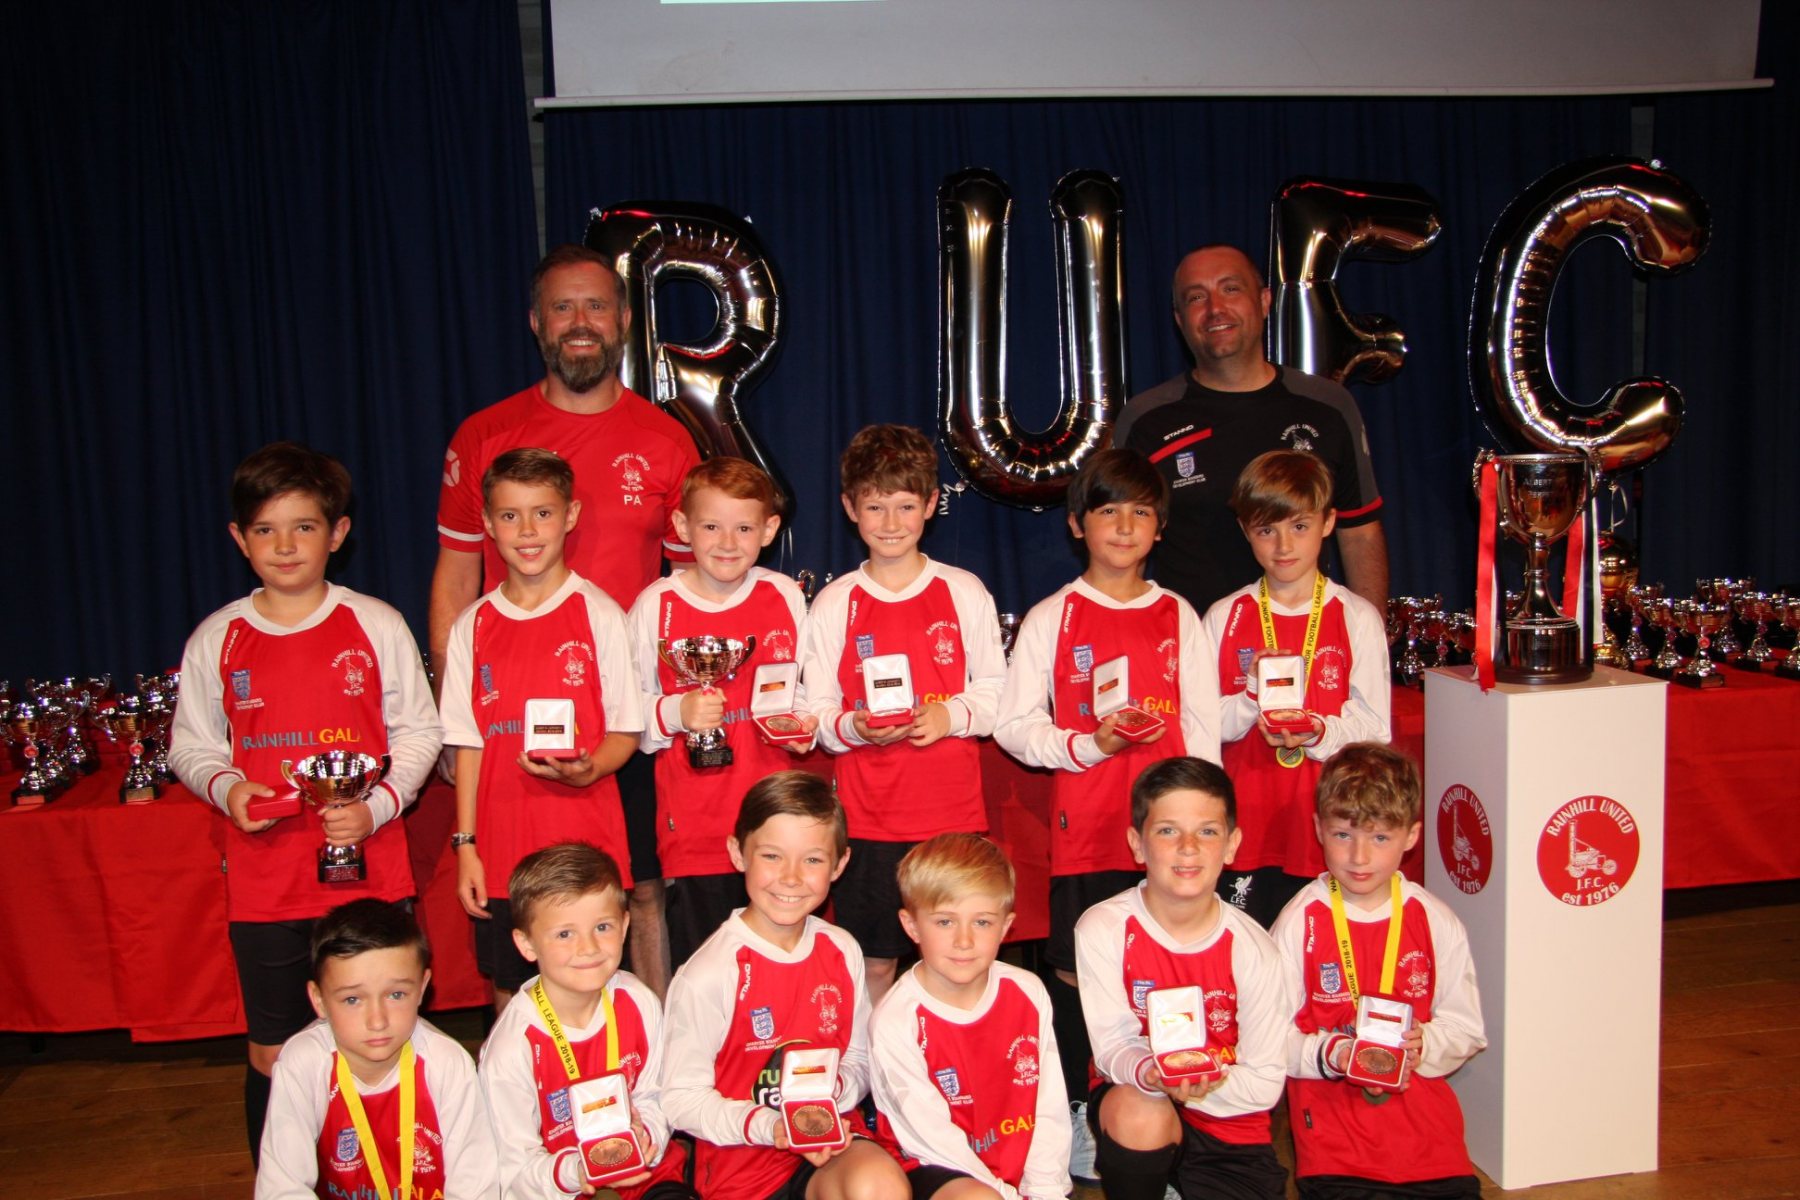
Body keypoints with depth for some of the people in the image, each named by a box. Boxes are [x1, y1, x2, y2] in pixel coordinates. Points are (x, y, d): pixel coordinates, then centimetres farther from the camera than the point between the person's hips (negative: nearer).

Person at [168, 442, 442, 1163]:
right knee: (273, 1057, 9)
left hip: (369, 872, -1)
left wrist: (377, 804, -12)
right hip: (263, 885, 1)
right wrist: (225, 788, -9)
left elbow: (419, 731, 3)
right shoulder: (216, 640, 3)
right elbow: (190, 745, 11)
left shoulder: (376, 626, -1)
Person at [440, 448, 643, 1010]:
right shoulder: (473, 626, 6)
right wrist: (465, 844, 3)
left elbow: (626, 731, -1)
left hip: (586, 842, -3)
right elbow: (469, 743, 8)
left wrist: (586, 770, -21)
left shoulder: (599, 615, -3)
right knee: (509, 995, 9)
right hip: (502, 847, 3)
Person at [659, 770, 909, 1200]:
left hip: (831, 1145, 5)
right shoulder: (709, 974, -15)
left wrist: (837, 1089, -9)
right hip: (745, 1165, -4)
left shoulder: (842, 951, 1)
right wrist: (768, 1126, -22)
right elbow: (682, 1100, -10)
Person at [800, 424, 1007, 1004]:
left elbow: (997, 690, 7)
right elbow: (817, 712, 4)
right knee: (875, 962, 7)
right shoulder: (835, 603, 2)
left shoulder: (964, 592, 3)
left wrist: (952, 715, -12)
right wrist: (854, 727, -17)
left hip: (953, 809, 0)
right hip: (868, 811, 0)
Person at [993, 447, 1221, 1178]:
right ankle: (1069, 1114, 20)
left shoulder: (1179, 618, 8)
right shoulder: (1051, 618, 2)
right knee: (1075, 969, 4)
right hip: (1085, 828, -1)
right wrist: (1088, 744, -15)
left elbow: (1203, 730, 7)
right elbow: (1013, 725, -1)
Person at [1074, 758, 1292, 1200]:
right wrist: (1150, 1074, -33)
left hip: (1228, 1123, 1)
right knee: (1140, 1113, -32)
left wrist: (1197, 1084, -24)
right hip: (1132, 1101, -1)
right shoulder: (1103, 930, -13)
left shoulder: (1253, 951, -11)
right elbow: (1112, 1045, -13)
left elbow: (1265, 1083, -9)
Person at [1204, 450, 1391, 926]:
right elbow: (1208, 726, 2)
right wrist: (1254, 695, -17)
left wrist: (1317, 734, -19)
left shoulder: (1357, 618, 2)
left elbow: (1373, 727, 0)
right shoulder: (1224, 618, 5)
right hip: (1247, 828, 1)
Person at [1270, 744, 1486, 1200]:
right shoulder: (1300, 922, -4)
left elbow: (1466, 1028, 8)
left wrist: (1421, 1047, -11)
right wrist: (1332, 1055, -19)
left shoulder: (1436, 922, 4)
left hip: (1422, 1111, 2)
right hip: (1331, 1113, -2)